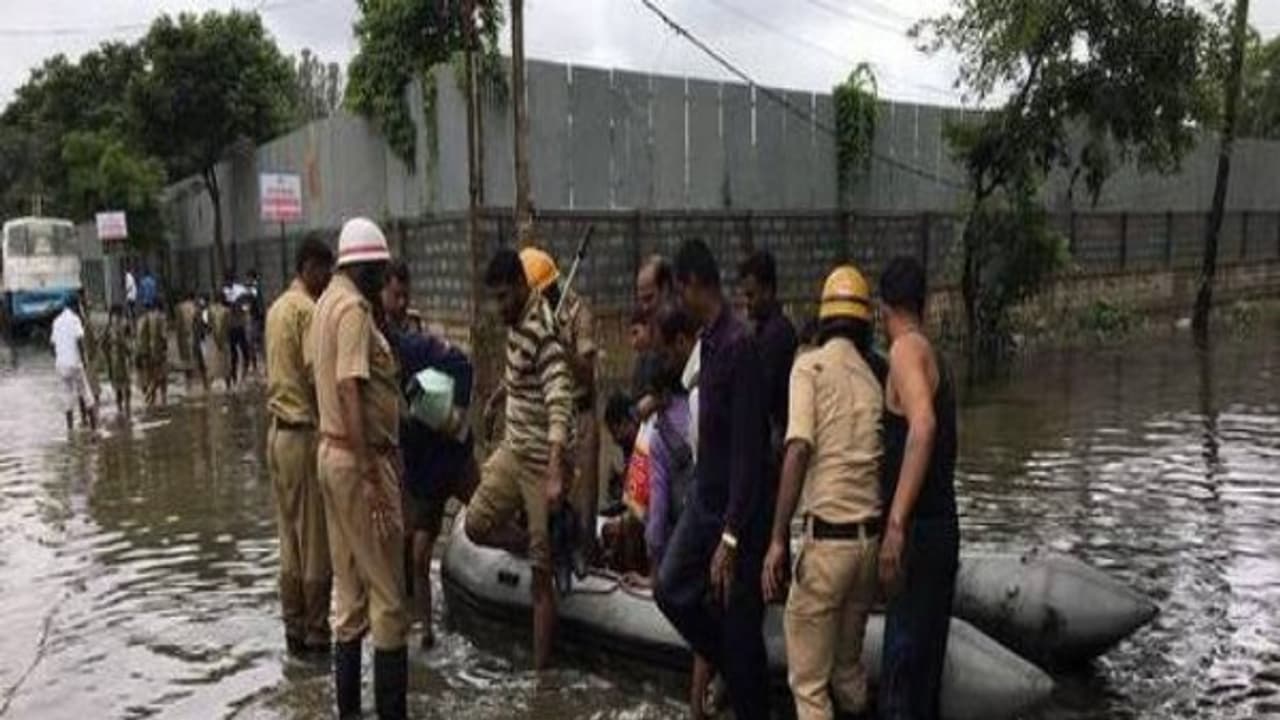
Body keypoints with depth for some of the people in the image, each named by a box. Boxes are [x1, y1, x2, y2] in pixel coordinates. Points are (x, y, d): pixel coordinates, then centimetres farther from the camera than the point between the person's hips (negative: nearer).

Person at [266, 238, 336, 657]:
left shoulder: (278, 307, 14)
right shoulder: (308, 310, -15)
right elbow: (318, 378, -18)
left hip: (278, 430, 9)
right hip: (304, 434, -9)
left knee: (290, 538, 13)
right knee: (316, 541, 0)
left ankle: (294, 629, 21)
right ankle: (316, 634, 9)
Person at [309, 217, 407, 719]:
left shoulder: (327, 301, 12)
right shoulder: (354, 307, -16)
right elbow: (349, 392, -24)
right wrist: (371, 476, -25)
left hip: (331, 452, 10)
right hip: (359, 458, -9)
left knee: (350, 587, 16)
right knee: (387, 593, 0)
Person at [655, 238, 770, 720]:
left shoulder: (738, 345, -23)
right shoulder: (708, 341, 5)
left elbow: (749, 449, -25)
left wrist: (731, 536, -24)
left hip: (736, 511, -9)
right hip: (704, 500, 9)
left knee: (739, 625, 4)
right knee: (671, 589, 12)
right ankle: (732, 670, 31)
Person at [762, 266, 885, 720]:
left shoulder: (810, 365, -4)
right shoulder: (875, 377, 9)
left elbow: (799, 449, -16)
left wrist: (778, 539, -18)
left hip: (830, 536, -5)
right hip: (874, 537, 6)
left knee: (808, 679, 6)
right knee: (847, 662, 23)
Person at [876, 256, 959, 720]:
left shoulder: (907, 350, -13)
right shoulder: (933, 357, 15)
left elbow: (922, 426, -31)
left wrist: (896, 523, -34)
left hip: (918, 533, -9)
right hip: (940, 530, 9)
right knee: (924, 669, 18)